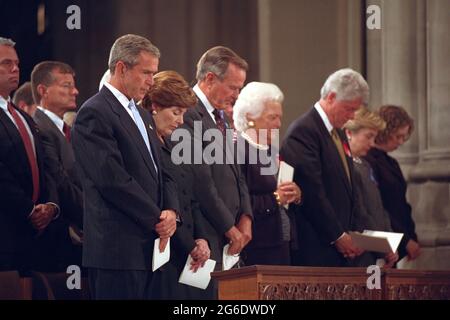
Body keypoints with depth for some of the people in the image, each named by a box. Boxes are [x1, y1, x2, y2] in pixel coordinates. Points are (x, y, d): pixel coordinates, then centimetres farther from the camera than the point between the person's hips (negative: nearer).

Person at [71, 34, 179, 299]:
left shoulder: (143, 116, 21)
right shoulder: (94, 113, -9)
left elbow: (161, 173, 20)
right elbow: (113, 179, -17)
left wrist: (171, 211, 0)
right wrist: (156, 218, -11)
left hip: (149, 246, 9)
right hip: (117, 247, -9)